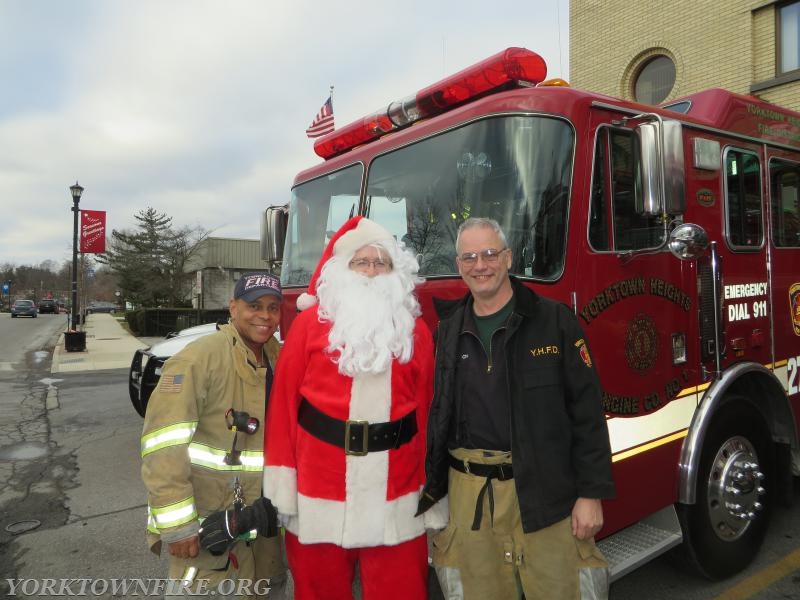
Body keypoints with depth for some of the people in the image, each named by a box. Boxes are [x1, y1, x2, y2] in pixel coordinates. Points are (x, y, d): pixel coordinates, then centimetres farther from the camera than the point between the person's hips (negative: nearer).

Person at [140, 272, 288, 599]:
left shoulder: (279, 358, 4)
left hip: (259, 514, 8)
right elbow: (163, 445, -22)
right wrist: (177, 524, -23)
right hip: (205, 517, -7)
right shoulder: (200, 357, -19)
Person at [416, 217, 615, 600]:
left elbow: (586, 412, -5)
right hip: (467, 495, 3)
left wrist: (591, 493, -7)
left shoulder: (554, 320, -3)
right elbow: (433, 415, 10)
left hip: (544, 491, -2)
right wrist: (429, 492, 9)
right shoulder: (446, 332, 6)